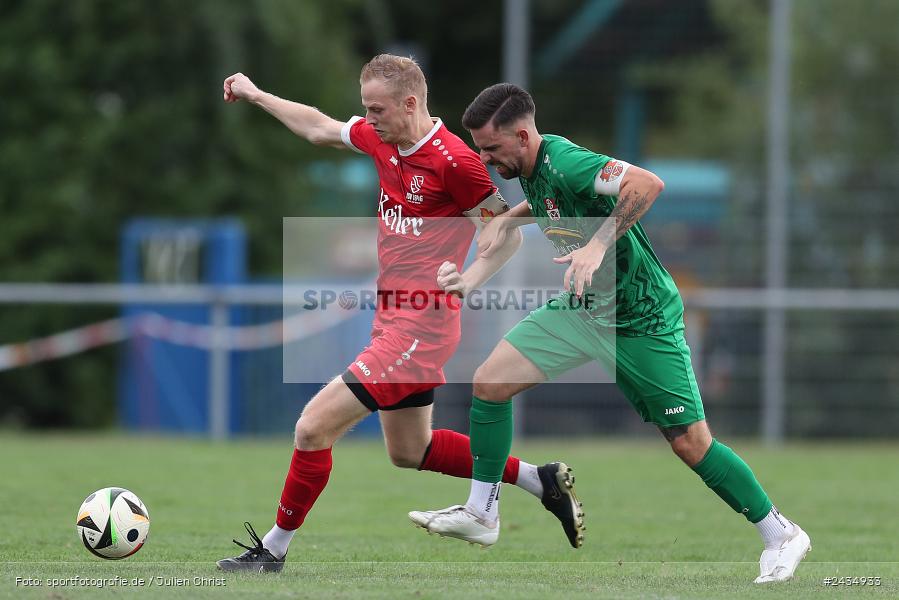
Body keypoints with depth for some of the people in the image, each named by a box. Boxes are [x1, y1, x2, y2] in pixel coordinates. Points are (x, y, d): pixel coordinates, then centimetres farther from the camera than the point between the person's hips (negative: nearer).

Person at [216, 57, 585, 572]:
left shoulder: (455, 161, -18)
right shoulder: (381, 140, 5)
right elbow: (320, 128, 23)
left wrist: (461, 286, -22)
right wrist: (256, 95, 28)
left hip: (419, 329, -10)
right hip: (393, 319, 10)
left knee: (313, 428, -10)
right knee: (410, 451, 21)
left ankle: (273, 550, 4)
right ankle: (539, 480, 28)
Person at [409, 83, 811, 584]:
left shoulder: (563, 161, -25)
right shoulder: (530, 170, 2)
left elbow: (647, 184, -38)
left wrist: (598, 244, -41)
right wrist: (509, 219, 12)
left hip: (641, 318, -8)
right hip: (582, 308, 8)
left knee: (691, 444, -6)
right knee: (490, 382, -4)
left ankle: (782, 535, 9)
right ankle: (480, 515, 8)